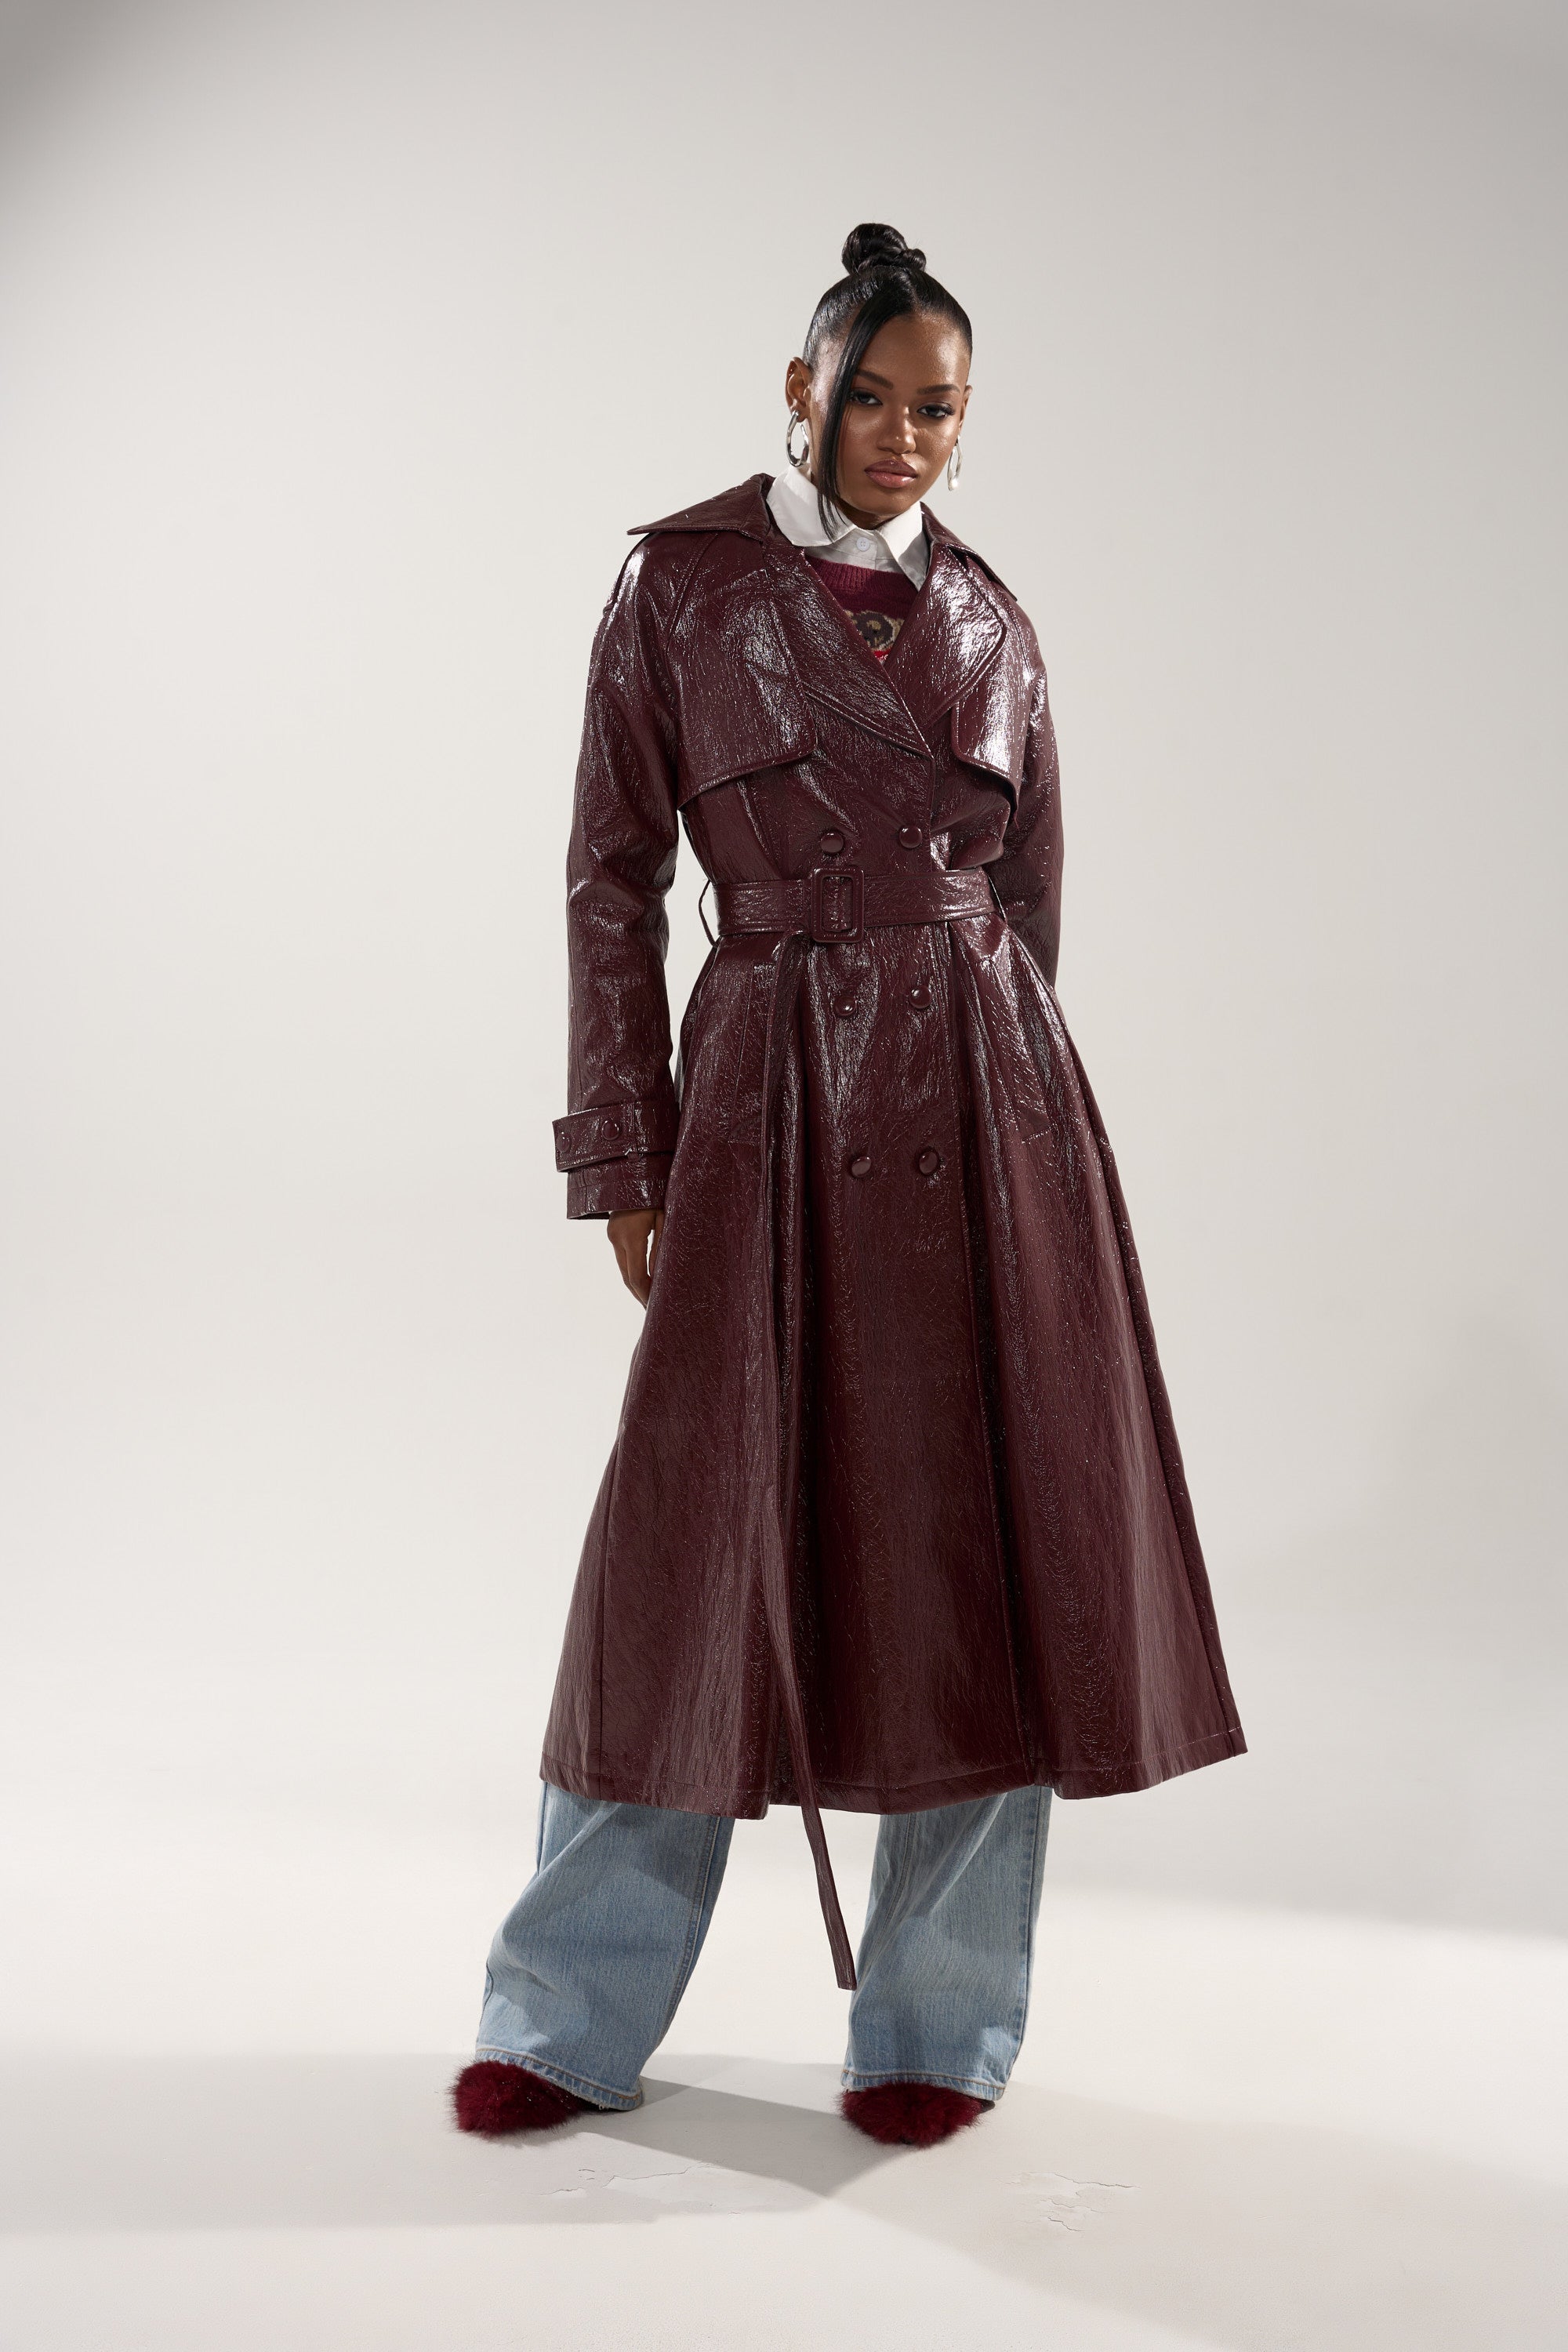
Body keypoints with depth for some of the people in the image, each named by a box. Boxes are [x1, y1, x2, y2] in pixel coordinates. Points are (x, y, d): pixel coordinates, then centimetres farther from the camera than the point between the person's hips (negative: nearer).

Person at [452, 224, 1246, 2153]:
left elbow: (1028, 897, 14)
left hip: (983, 1090, 3)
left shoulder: (985, 617, 11)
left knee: (983, 1540, 3)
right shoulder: (681, 581, 2)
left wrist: (994, 1088, 13)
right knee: (705, 1531, 1)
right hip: (770, 1089, -2)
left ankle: (938, 2027, 17)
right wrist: (624, 1151, -4)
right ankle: (573, 2019, 16)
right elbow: (612, 876, 0)